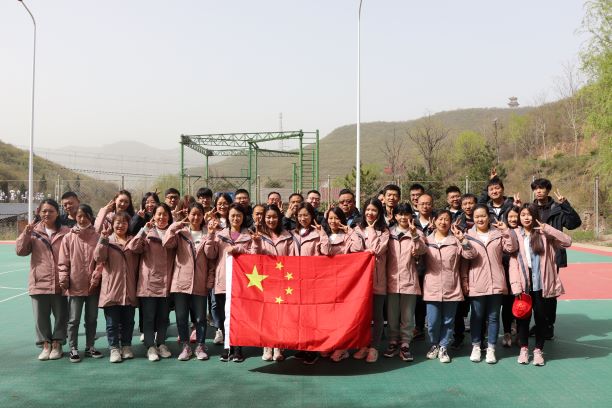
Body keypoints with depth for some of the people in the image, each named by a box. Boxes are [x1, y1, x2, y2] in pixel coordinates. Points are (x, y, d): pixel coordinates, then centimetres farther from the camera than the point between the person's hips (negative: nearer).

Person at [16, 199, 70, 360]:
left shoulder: (66, 232, -1)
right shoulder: (34, 231, 3)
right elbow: (20, 251, -2)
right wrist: (26, 233, -14)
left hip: (60, 282, -1)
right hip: (39, 282, 1)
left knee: (61, 315, 8)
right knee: (41, 316, 9)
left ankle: (57, 344, 23)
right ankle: (46, 345, 23)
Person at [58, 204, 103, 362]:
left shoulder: (97, 237, -2)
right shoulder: (68, 238, -2)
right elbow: (63, 262, -2)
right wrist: (63, 280, -9)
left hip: (93, 285, 1)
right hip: (75, 285, -1)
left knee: (92, 319, 13)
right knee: (74, 320, 7)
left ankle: (90, 347, 26)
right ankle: (73, 349, 18)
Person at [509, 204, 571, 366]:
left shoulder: (544, 234, 2)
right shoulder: (515, 235, 1)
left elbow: (567, 241, -9)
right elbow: (513, 262, -4)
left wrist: (547, 228, -18)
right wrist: (516, 286, -12)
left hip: (541, 283, 0)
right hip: (523, 284, 0)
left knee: (541, 317, 8)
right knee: (523, 316, 8)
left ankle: (538, 350, 22)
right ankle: (524, 348, 24)